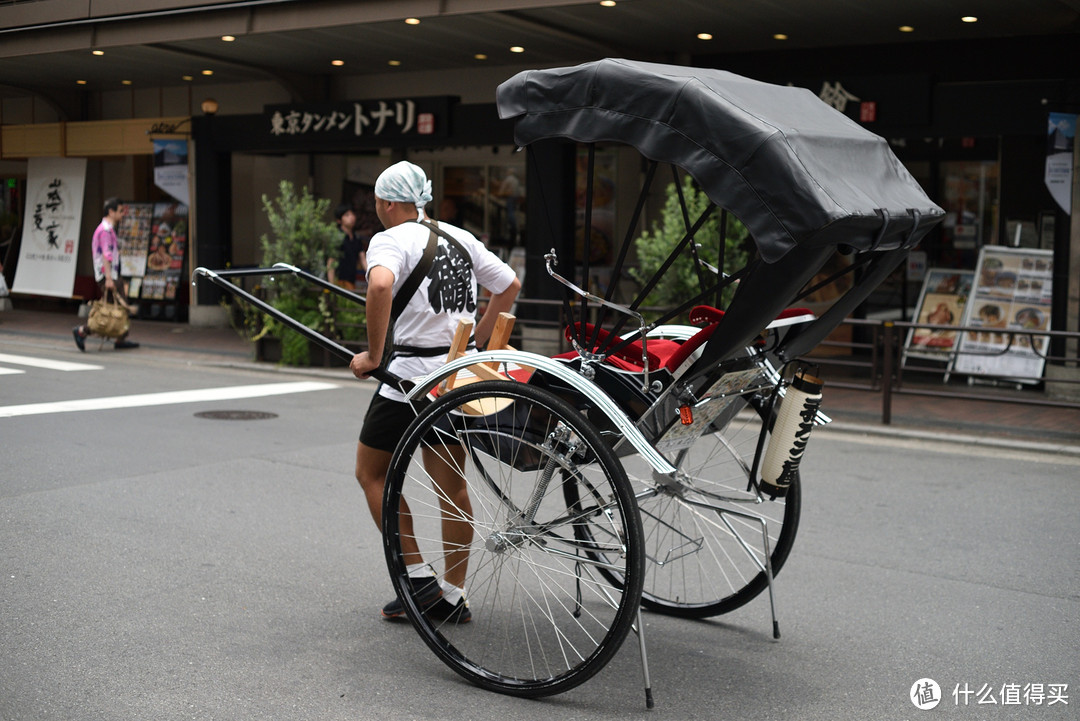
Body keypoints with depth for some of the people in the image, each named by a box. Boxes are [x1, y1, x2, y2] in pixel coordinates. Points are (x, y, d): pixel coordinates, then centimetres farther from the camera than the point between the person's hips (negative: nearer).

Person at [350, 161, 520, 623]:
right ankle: (453, 595, 17)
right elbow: (510, 285, 17)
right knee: (451, 485, 11)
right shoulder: (460, 238, 12)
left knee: (371, 473, 10)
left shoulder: (390, 240, -9)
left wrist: (373, 355, -22)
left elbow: (381, 286, -30)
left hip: (411, 374, -7)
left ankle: (418, 578, 6)